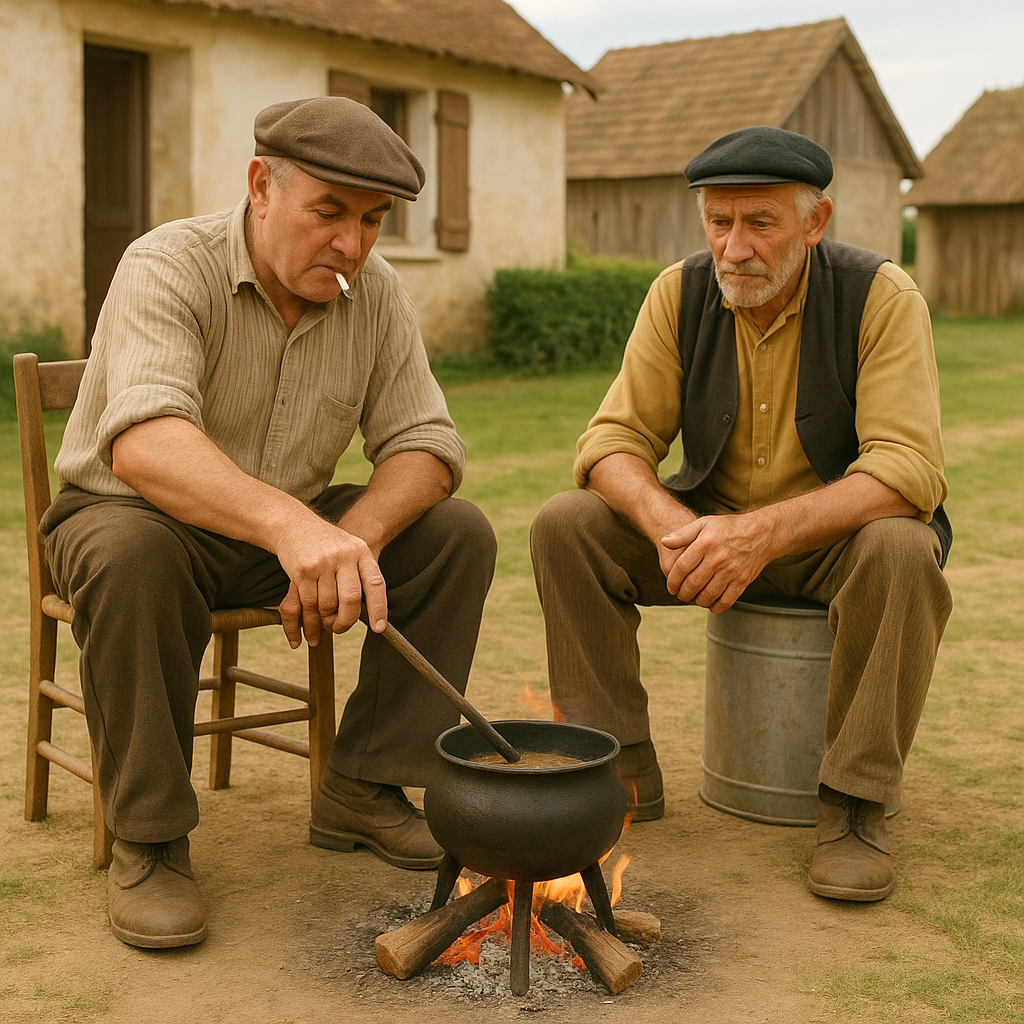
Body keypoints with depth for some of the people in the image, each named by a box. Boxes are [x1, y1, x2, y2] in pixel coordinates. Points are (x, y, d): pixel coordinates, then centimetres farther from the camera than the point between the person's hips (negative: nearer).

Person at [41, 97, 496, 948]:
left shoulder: (376, 292, -6)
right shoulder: (169, 267, -24)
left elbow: (426, 443, -9)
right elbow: (143, 445, -41)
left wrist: (350, 543, -30)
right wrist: (293, 527, -58)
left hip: (283, 531, 5)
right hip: (128, 515, -5)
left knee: (459, 535, -12)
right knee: (131, 557, -39)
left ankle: (362, 787, -2)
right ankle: (147, 836, -19)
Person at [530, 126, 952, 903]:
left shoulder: (883, 298, -18)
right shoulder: (681, 294, -7)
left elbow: (908, 469, -27)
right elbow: (615, 437, -10)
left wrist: (765, 531, -41)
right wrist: (668, 524, -33)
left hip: (837, 532, -3)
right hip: (711, 524, 3)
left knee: (900, 549, -36)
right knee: (565, 526, -17)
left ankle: (854, 802, -19)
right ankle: (623, 771, -8)